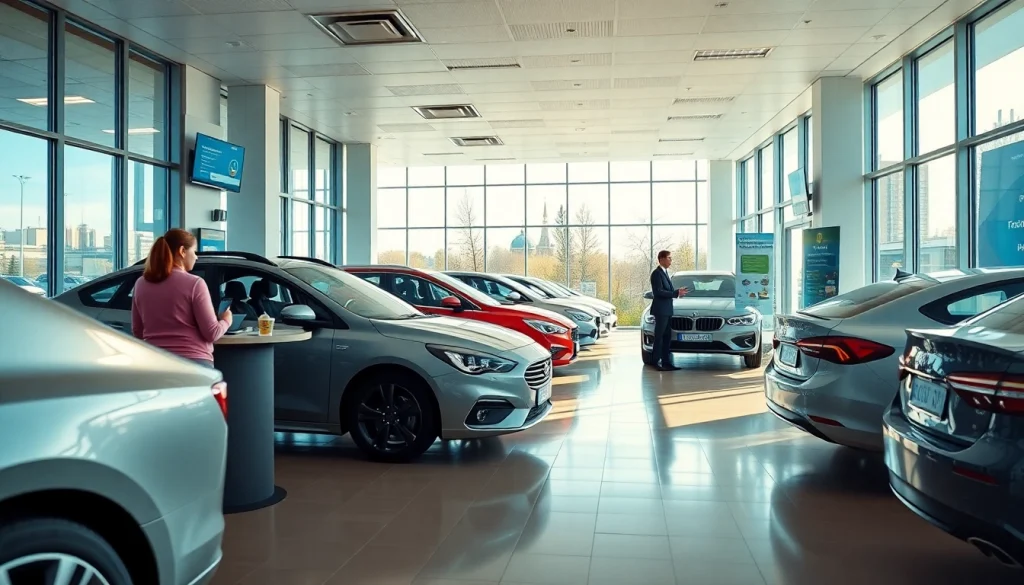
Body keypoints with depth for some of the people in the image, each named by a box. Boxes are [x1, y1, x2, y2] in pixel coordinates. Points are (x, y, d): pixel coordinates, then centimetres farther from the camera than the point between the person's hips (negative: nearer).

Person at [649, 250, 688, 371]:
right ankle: (657, 362, -4)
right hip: (660, 310, -9)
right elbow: (658, 292, -20)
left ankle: (666, 362, 13)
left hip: (667, 310, 9)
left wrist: (677, 292, 7)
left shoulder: (665, 273, 18)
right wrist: (676, 293, -18)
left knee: (667, 337, 9)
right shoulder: (657, 273, -12)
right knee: (659, 337, -6)